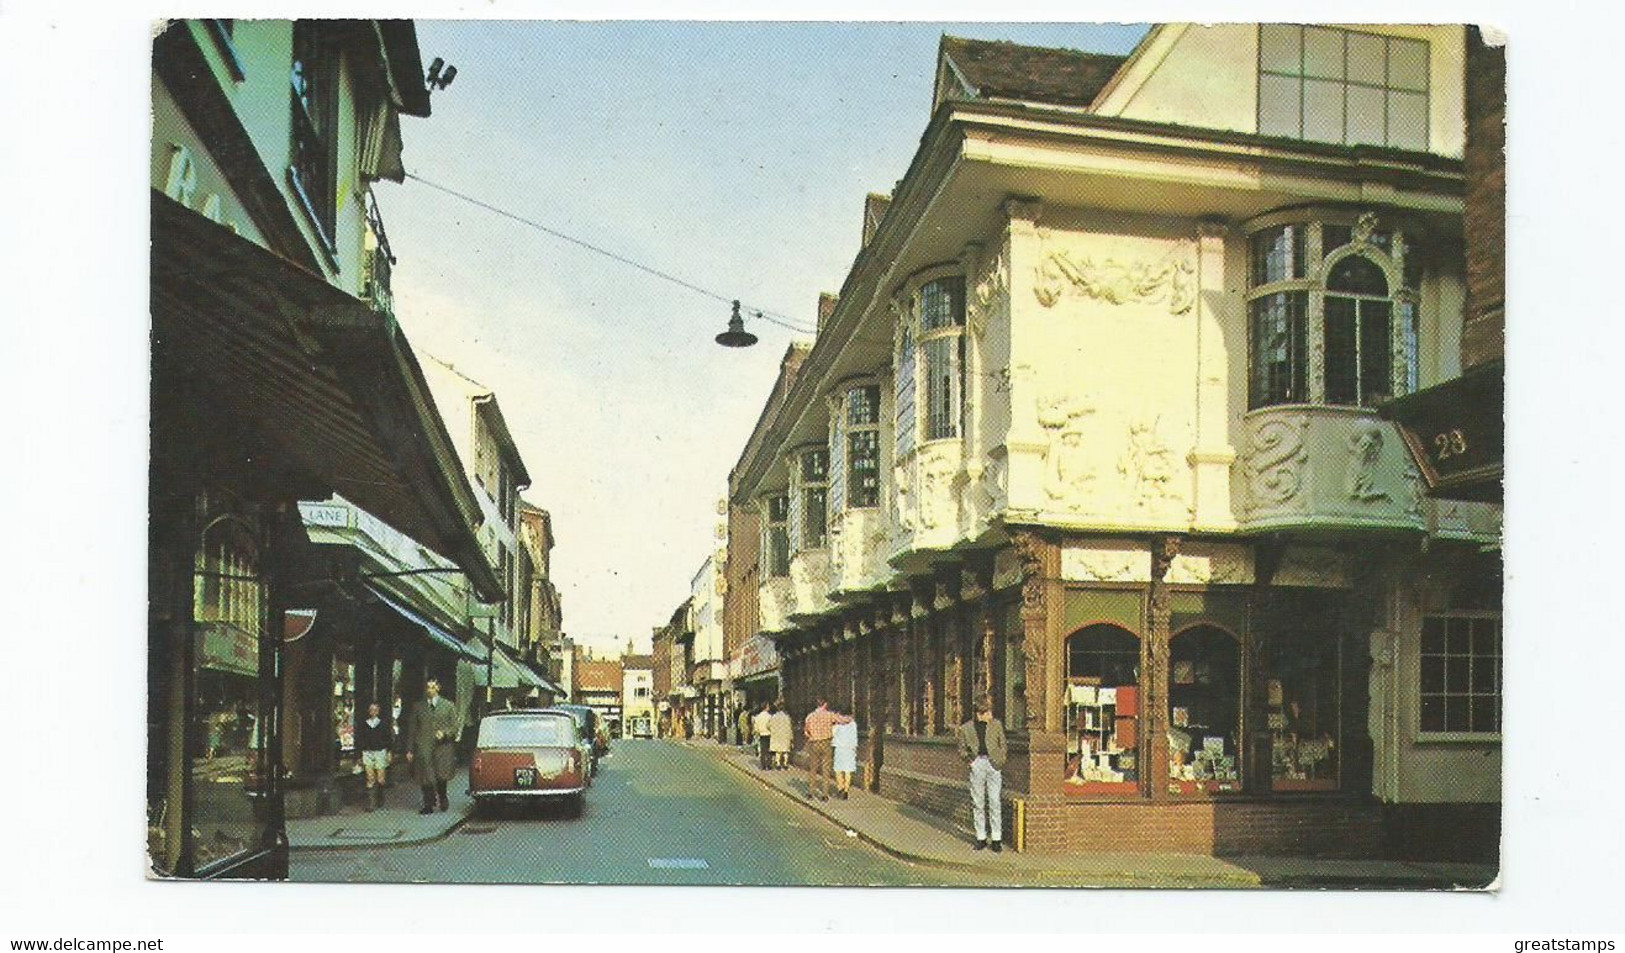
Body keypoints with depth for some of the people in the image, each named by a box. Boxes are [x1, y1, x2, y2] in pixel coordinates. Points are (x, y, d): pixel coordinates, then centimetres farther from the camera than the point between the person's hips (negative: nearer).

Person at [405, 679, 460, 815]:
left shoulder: (448, 706, 8)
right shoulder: (418, 708, 12)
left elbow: (455, 726, 7)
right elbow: (411, 730, 12)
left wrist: (445, 733, -13)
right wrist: (410, 750, 6)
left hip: (442, 747, -1)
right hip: (424, 749, 1)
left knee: (441, 776, -3)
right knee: (426, 778, -4)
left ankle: (442, 798, 24)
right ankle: (428, 805, 8)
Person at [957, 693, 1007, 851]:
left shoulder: (996, 724, 7)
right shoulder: (966, 728, 6)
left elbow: (1002, 745, 14)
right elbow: (962, 748, 15)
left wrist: (1001, 761, 2)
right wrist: (967, 758, -3)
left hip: (993, 764, -1)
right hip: (977, 765, 1)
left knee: (995, 801, -3)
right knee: (978, 802, 5)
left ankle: (996, 838, 3)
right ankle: (981, 837, 15)